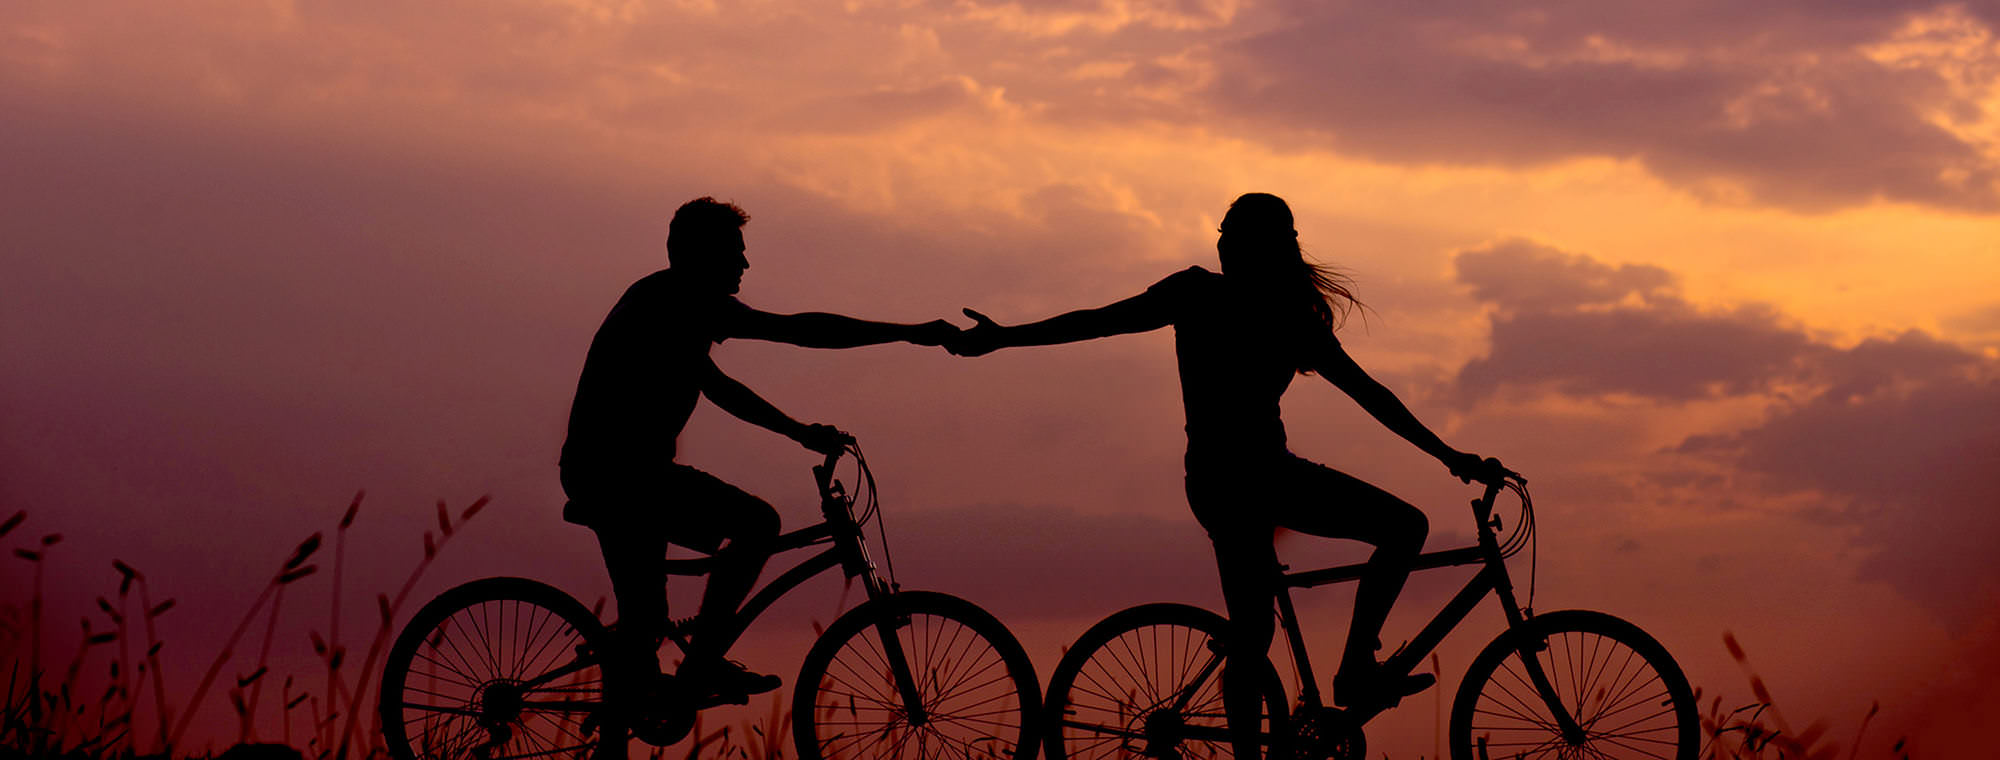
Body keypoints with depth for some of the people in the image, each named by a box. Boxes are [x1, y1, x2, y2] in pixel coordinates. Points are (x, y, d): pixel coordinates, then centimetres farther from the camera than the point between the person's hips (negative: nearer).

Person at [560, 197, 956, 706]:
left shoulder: (659, 301, 20)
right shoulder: (686, 302, -12)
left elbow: (715, 385, 30)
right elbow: (799, 330, -16)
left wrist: (800, 432, 28)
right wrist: (911, 334, -14)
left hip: (595, 473, 10)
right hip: (627, 474, -10)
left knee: (643, 621, 15)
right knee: (757, 522, -12)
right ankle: (704, 658, -8)